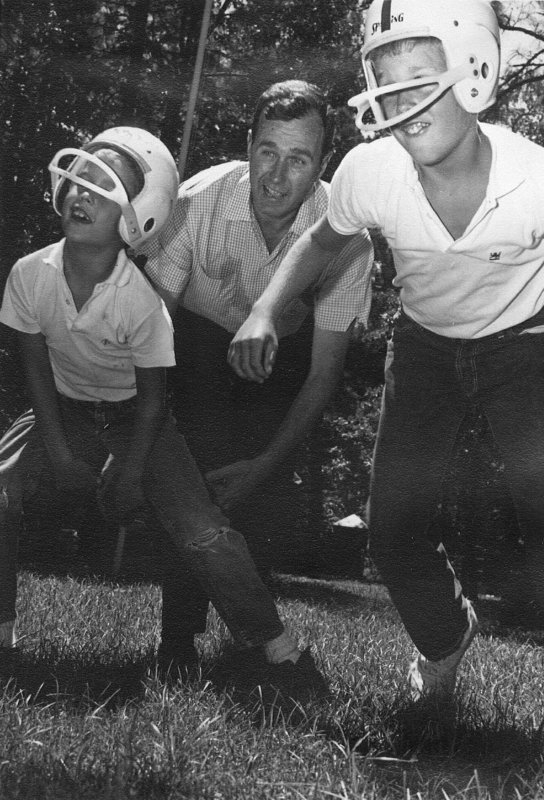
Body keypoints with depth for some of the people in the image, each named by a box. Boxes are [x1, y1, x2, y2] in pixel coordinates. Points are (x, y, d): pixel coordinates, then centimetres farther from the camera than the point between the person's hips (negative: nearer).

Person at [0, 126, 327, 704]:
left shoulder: (141, 302, -28)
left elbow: (151, 397, -15)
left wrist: (129, 475, -11)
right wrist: (58, 454, -8)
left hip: (134, 418, -3)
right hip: (66, 412, 4)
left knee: (201, 534, -19)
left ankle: (274, 647, -5)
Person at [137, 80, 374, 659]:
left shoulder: (345, 236, -26)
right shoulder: (197, 203, -28)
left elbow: (324, 372, -17)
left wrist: (268, 465, -22)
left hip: (283, 358, 1)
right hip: (200, 344, -1)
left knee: (271, 510, -10)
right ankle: (178, 642, 1)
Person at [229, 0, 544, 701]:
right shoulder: (370, 171, -23)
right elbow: (323, 240, 1)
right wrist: (266, 311, -14)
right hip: (425, 347, 3)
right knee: (394, 537, -1)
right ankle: (444, 640, 31)